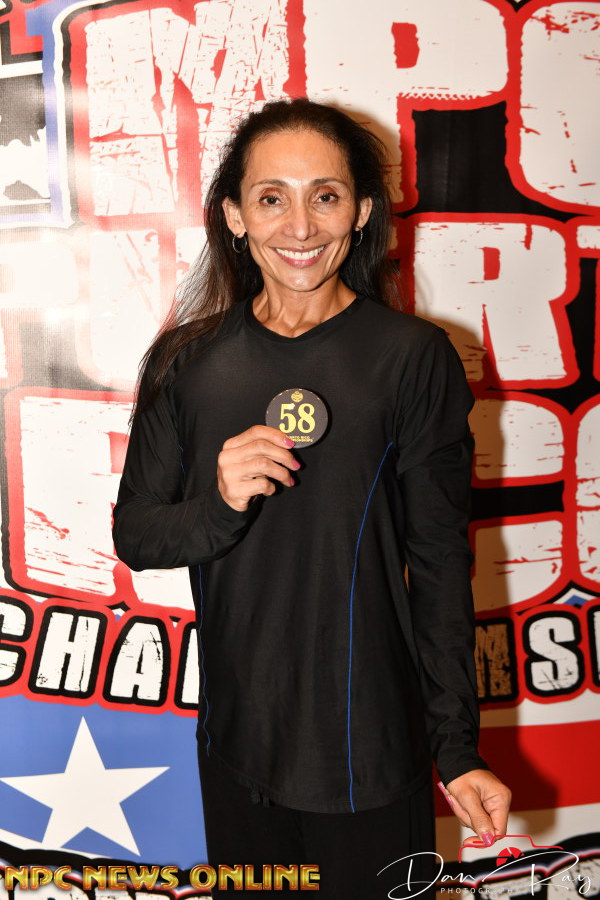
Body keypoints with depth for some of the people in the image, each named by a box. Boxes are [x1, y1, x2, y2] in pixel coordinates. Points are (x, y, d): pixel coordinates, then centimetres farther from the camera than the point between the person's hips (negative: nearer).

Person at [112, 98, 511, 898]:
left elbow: (440, 560, -7)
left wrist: (459, 749, -7)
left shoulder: (413, 358, -10)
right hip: (235, 743, 3)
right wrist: (220, 508, -20)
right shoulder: (187, 362, -2)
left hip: (371, 750, -2)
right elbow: (133, 533, 1)